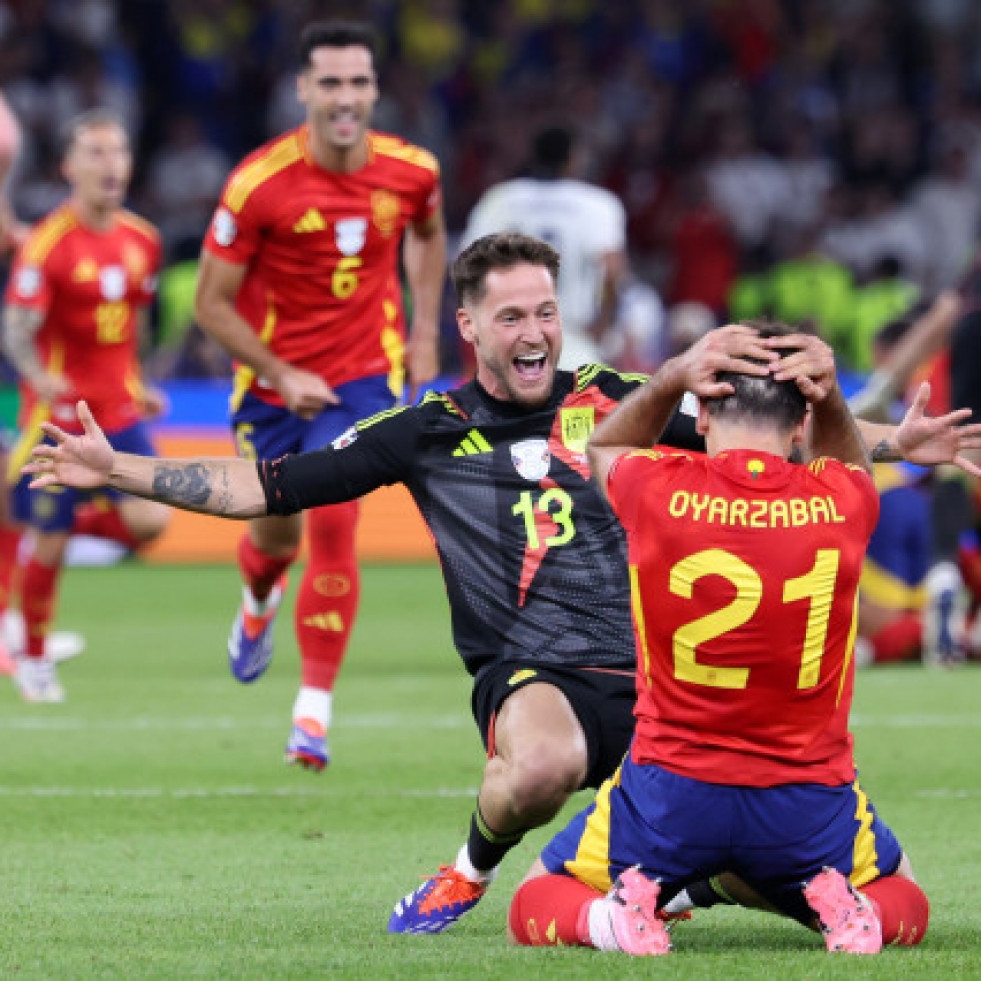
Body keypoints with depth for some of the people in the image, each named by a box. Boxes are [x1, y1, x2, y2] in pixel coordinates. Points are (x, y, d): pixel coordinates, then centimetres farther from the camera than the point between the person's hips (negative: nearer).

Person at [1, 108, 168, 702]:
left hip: (119, 409, 5)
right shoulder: (48, 243, -13)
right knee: (49, 546, 0)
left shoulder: (143, 241, 5)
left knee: (150, 520, -12)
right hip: (58, 409, -5)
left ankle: (74, 521, 20)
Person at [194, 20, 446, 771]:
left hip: (365, 375, 0)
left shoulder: (412, 172, -9)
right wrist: (282, 376, -18)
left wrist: (425, 331, 10)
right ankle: (260, 603, 54)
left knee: (333, 525, -17)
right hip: (274, 377, 0)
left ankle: (315, 709, -10)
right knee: (275, 533, 14)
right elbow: (213, 302, -11)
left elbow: (428, 235, 17)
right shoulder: (259, 184, -19)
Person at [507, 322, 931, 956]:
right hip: (809, 802, 1)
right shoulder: (843, 500, -7)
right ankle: (840, 905, -4)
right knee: (906, 904, 29)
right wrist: (829, 396, 3)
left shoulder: (657, 489, -12)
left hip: (669, 791, -1)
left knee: (537, 906, 22)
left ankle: (606, 915, -10)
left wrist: (669, 380, 0)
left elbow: (603, 450, 16)